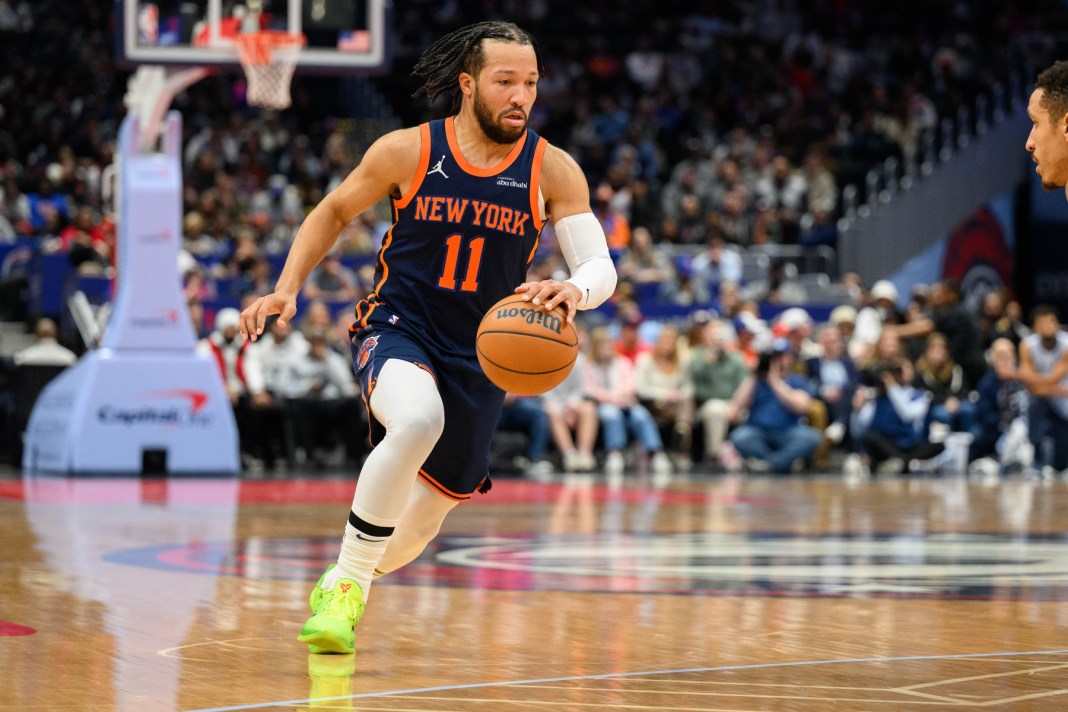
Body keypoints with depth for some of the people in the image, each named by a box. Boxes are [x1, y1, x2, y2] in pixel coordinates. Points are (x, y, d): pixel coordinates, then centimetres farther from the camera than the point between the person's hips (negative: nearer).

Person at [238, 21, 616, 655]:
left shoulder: (552, 170, -7)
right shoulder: (407, 151, -9)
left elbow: (601, 267, -12)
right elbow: (335, 211, 8)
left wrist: (574, 290, -36)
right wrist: (286, 290, -2)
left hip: (479, 355, 3)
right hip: (396, 329, -3)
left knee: (430, 509, 13)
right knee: (418, 420, -37)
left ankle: (342, 587, 45)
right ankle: (348, 584, -23)